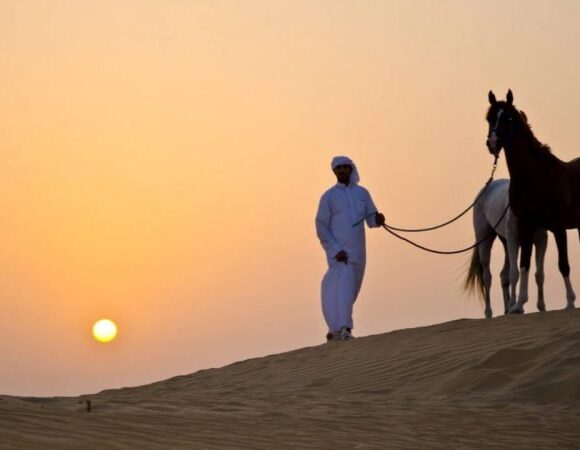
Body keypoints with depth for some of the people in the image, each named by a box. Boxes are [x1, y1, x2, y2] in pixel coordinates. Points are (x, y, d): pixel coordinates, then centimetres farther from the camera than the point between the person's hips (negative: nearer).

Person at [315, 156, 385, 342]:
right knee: (342, 288, -20)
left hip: (357, 253, 5)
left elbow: (371, 219, 10)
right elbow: (321, 228, -4)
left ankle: (335, 328, 24)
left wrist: (378, 219, -16)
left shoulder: (362, 193, 12)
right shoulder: (329, 196, 0)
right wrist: (335, 251, -15)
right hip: (338, 253, -5)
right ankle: (342, 330, -30)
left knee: (350, 291, 10)